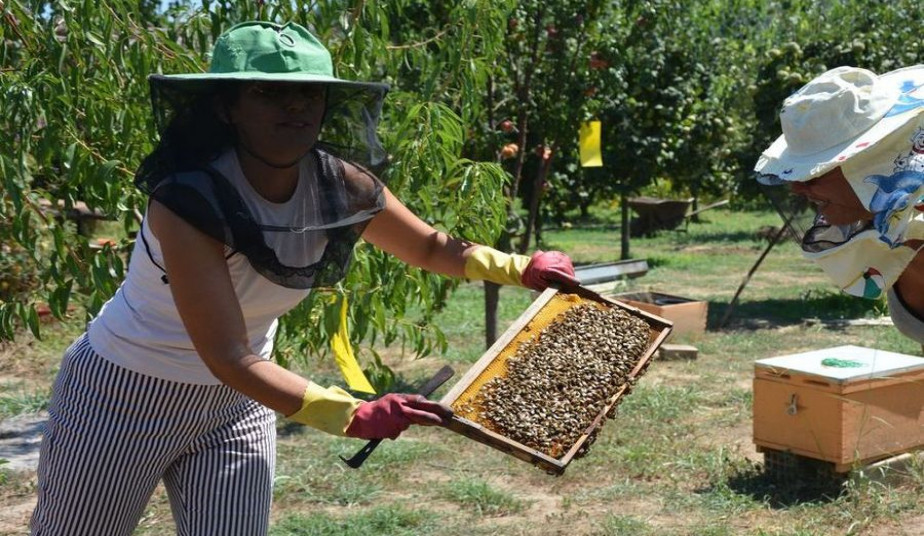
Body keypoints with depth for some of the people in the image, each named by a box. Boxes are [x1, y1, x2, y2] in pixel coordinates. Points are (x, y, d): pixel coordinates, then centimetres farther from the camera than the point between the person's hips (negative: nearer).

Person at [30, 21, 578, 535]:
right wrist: (353, 414, -44)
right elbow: (230, 359, -34)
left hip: (237, 404, 4)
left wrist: (522, 268, -12)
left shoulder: (342, 185, -14)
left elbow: (431, 246, 4)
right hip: (124, 398, -4)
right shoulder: (188, 202, -31)